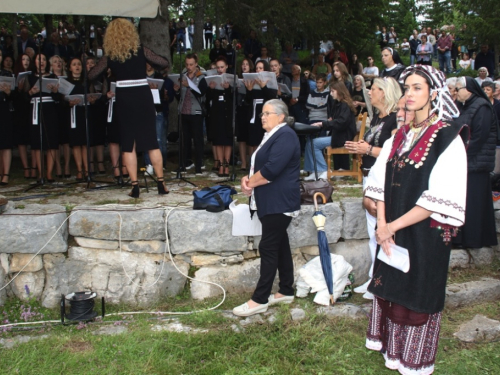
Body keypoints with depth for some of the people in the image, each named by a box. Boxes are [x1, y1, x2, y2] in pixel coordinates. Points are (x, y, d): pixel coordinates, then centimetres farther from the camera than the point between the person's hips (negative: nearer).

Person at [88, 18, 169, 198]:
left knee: (128, 144, 7)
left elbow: (91, 76, 5)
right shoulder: (140, 50, -2)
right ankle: (161, 183, 8)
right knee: (151, 142, 7)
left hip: (123, 100, 0)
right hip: (143, 97, 0)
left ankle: (135, 185, 4)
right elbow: (165, 63, -2)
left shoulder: (109, 55, 0)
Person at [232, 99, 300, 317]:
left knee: (269, 248, -7)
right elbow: (261, 165, 19)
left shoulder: (285, 135, -15)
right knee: (280, 245, 13)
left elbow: (272, 169, -24)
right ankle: (286, 292, 22)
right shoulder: (272, 135, 17)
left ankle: (259, 300, -3)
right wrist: (249, 178, -1)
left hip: (280, 202, -10)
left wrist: (250, 182, -10)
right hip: (270, 201, 10)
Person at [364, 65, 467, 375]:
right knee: (390, 289, 13)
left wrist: (393, 226, -17)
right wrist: (382, 224, -9)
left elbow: (441, 199, -20)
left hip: (426, 234, -6)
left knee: (418, 297, 6)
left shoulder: (447, 137, -12)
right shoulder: (401, 136, 8)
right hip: (393, 232, 6)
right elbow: (381, 181, 5)